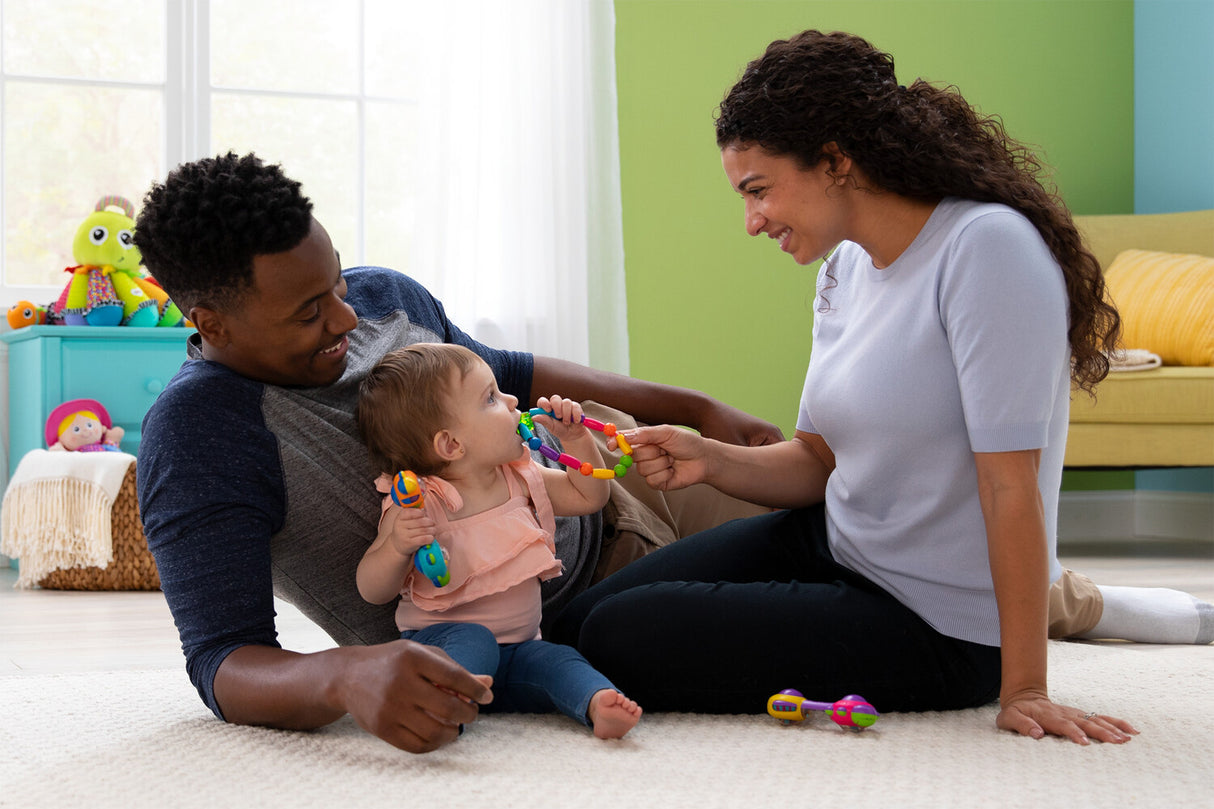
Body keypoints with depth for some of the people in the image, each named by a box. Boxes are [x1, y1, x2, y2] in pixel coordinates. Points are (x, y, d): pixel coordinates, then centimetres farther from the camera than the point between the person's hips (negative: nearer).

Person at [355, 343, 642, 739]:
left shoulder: (519, 479, 7)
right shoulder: (418, 505, -13)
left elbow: (589, 496, 21)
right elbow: (372, 590, -14)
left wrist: (575, 439, 6)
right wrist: (398, 547, -34)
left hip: (519, 646, 5)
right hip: (440, 639, -5)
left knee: (558, 660, -22)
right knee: (473, 640, -34)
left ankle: (598, 703, -46)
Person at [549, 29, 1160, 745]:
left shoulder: (987, 248, -24)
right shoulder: (846, 268, 4)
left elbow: (1010, 484, -26)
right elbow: (819, 461, 9)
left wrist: (1024, 690, -25)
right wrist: (710, 459, -12)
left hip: (939, 630, -8)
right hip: (832, 545, 8)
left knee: (618, 644, -12)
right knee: (576, 627, 12)